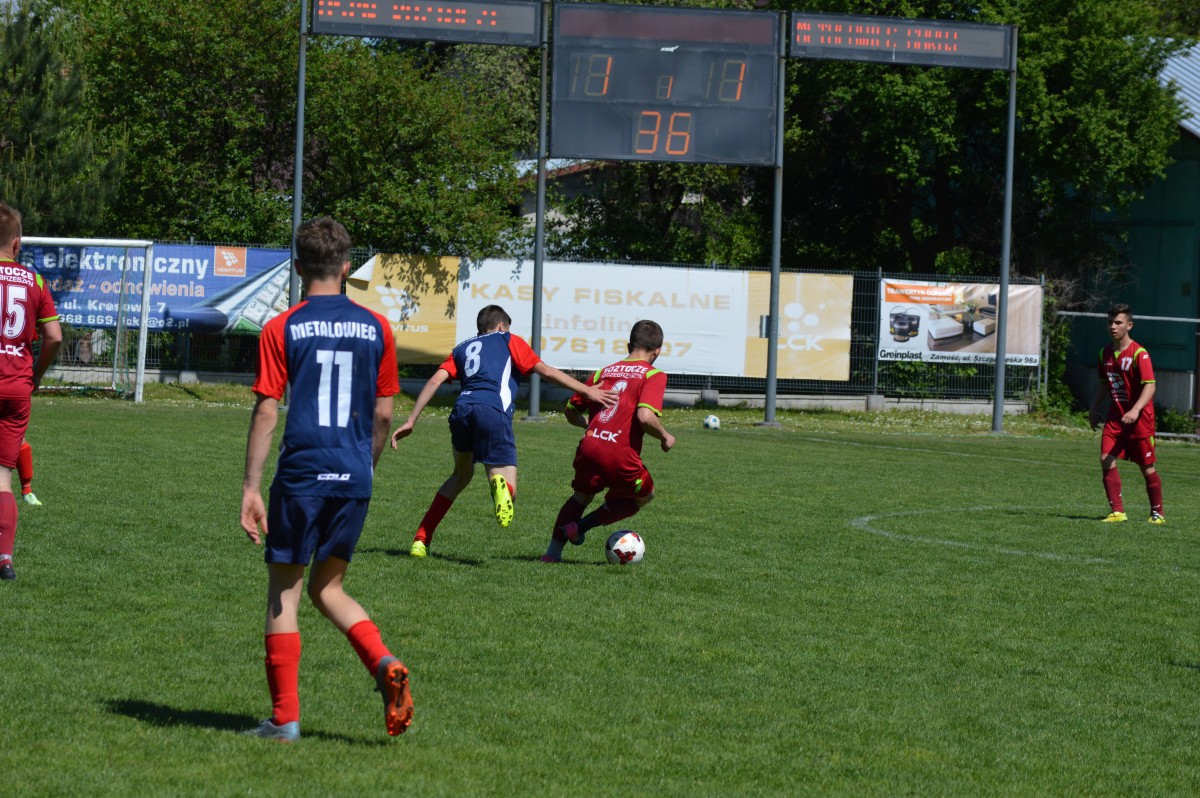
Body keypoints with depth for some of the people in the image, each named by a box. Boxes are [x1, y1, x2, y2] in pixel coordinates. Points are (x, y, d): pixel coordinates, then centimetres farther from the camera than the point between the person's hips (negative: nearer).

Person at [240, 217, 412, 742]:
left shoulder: (282, 329, -3)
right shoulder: (376, 328, 6)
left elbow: (266, 412, -6)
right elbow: (383, 413, 8)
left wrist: (250, 488, -4)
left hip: (302, 474, -4)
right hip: (354, 479, 4)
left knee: (284, 591, 6)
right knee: (328, 588, 17)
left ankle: (285, 719, 6)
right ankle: (385, 665, -7)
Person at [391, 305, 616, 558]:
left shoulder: (462, 349, 30)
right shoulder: (508, 340, 22)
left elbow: (435, 380, 16)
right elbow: (545, 371, 12)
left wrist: (411, 421, 13)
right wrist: (588, 392, 13)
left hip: (461, 410, 4)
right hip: (493, 412, -4)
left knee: (461, 475, 29)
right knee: (509, 491, -1)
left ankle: (421, 540, 22)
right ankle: (499, 485, -40)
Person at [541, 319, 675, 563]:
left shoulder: (604, 372, 17)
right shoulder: (653, 375, -1)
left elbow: (571, 410, 22)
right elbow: (645, 416, -18)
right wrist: (665, 437, 1)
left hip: (589, 447, 5)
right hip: (621, 456, -5)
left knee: (582, 496, 31)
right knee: (643, 496, 24)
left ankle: (553, 551, 24)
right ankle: (583, 525, 10)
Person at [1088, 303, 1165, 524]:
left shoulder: (1139, 353, -13)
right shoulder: (1105, 353, 7)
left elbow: (1149, 386, -20)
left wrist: (1135, 410, -33)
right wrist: (1094, 408, 14)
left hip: (1139, 418, -5)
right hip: (1115, 416, 5)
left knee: (1147, 466, 3)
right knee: (1106, 460, -11)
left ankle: (1157, 512, 19)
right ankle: (1117, 511, -7)